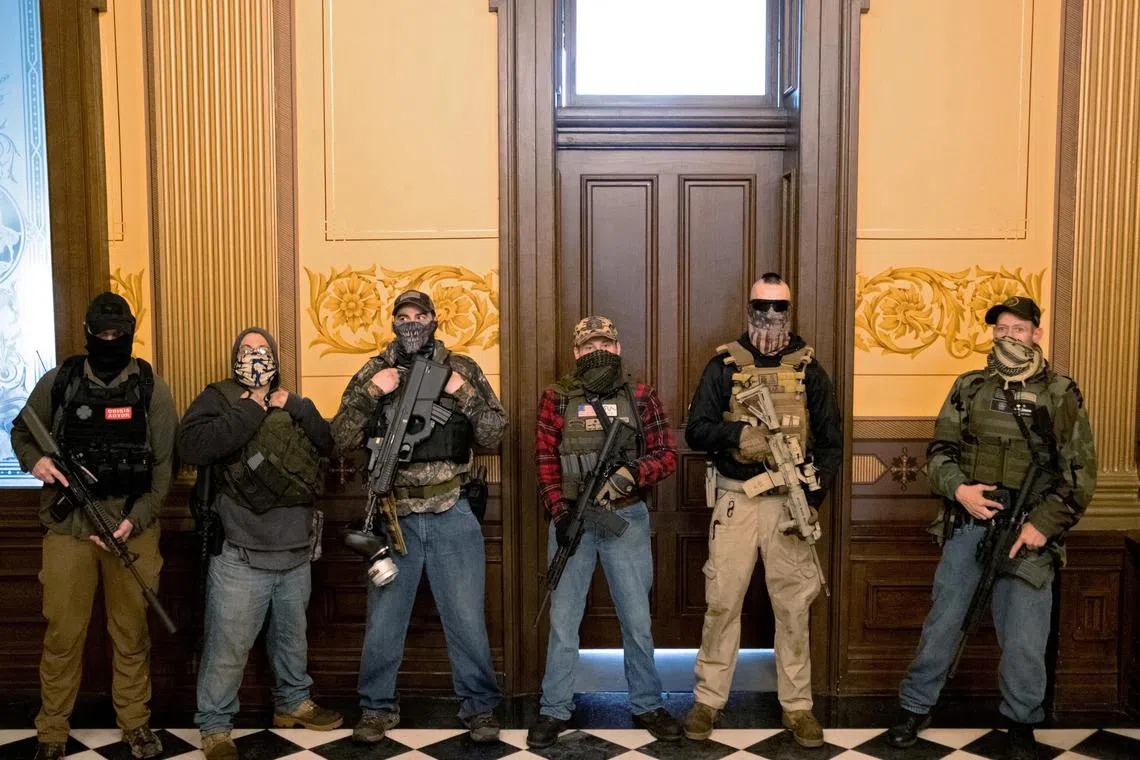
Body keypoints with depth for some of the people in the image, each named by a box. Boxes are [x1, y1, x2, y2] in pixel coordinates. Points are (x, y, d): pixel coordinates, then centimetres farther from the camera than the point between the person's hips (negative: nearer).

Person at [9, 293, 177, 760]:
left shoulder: (152, 389, -1)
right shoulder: (57, 383, 2)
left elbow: (165, 463, -2)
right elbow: (20, 433, 15)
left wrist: (136, 519, -13)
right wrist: (35, 460, -9)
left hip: (132, 529, 0)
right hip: (68, 528, 0)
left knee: (132, 633, 10)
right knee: (62, 635, 5)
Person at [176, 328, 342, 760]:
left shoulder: (290, 406, 14)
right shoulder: (218, 399, -4)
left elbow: (328, 444, 4)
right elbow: (191, 447, -23)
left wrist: (296, 407, -8)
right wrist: (250, 412, -19)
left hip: (296, 554, 6)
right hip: (240, 559, -6)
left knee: (292, 638, 21)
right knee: (227, 649, 1)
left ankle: (293, 703, 39)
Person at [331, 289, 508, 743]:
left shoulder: (462, 369, 2)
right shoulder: (373, 373, 3)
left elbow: (494, 434, -3)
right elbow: (343, 440, -3)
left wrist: (463, 394, -16)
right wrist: (371, 392, -15)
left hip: (452, 517, -1)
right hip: (393, 516, 1)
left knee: (467, 619, 7)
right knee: (383, 621, 12)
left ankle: (479, 707, 23)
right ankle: (377, 708, 28)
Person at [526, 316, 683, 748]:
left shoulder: (641, 397, 3)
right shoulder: (556, 398, 2)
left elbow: (666, 455, -1)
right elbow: (546, 461, -1)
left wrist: (630, 474, -19)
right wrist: (560, 512, -10)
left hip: (627, 518, 0)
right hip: (572, 518, 0)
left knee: (637, 618, 9)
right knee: (563, 618, 6)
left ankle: (647, 705, 25)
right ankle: (555, 710, 19)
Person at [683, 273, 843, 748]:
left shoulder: (808, 369, 6)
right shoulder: (724, 365, 3)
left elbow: (830, 440, 7)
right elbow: (697, 430, -2)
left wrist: (813, 496, -6)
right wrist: (738, 433, -21)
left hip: (789, 499, 1)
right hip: (736, 498, -1)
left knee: (793, 605, 6)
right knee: (722, 601, 3)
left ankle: (798, 706, 18)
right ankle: (708, 700, 16)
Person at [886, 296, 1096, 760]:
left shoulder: (1059, 393, 0)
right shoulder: (969, 387, 7)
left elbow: (1080, 472, -2)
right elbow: (940, 450, 10)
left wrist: (1042, 524, -11)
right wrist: (958, 489, -9)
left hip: (1027, 530, -2)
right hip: (968, 524, 2)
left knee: (1024, 636, 1)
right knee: (942, 620, 10)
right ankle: (916, 707, 25)